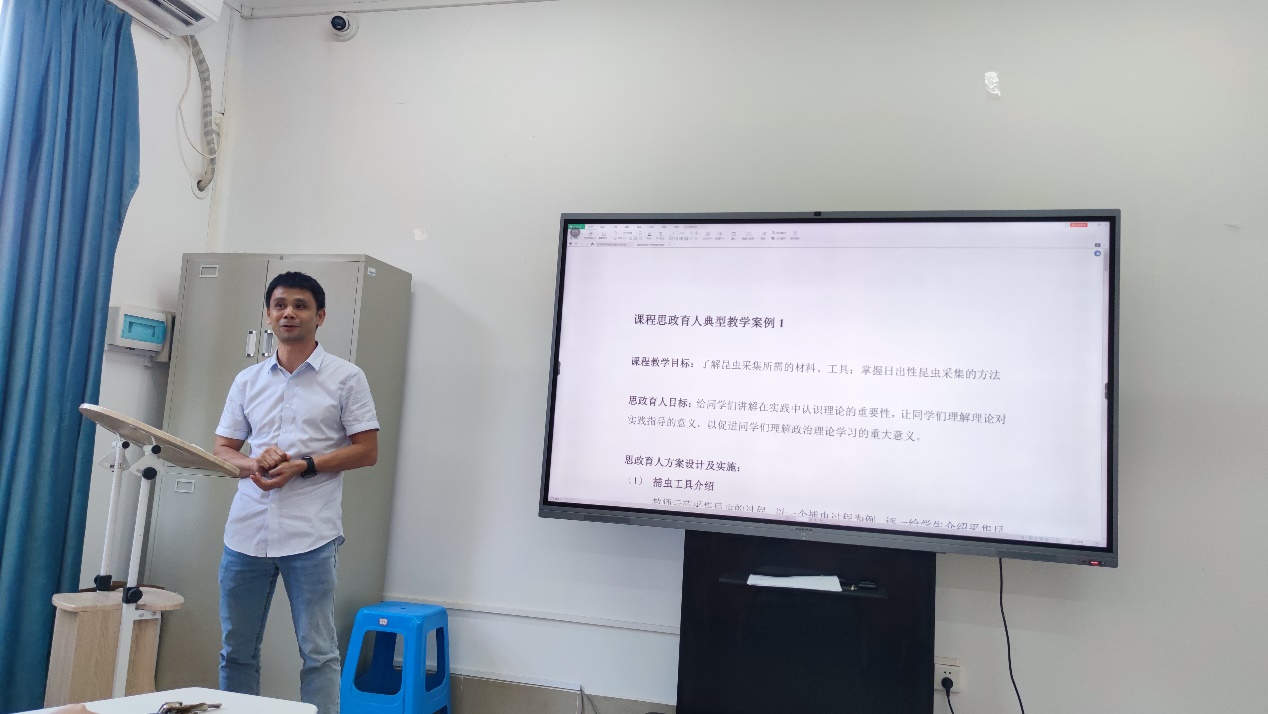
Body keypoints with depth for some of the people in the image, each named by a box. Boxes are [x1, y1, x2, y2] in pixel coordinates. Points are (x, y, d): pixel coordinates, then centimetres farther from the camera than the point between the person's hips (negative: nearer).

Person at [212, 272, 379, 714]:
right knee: (236, 650, 13)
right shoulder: (247, 380, 13)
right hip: (247, 531, 4)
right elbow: (222, 450, 14)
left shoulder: (346, 377, 1)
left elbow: (367, 450, -2)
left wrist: (303, 466, -14)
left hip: (310, 535, -4)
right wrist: (252, 466, -8)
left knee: (318, 652, 1)